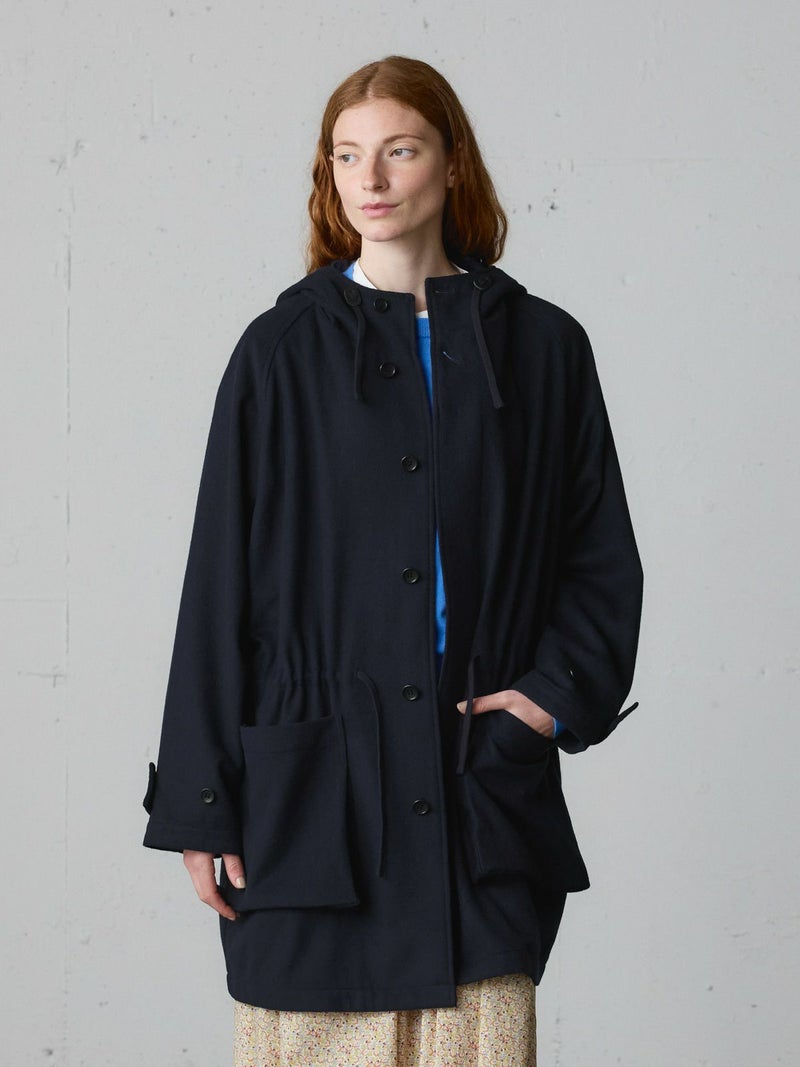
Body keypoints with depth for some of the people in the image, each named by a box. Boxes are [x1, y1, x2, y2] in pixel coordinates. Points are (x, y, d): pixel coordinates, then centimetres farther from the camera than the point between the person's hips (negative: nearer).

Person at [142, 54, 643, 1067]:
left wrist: (562, 693, -3)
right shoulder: (284, 351, 3)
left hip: (485, 796, 1)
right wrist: (199, 804, -1)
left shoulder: (540, 347, 7)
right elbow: (220, 584, 2)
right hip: (313, 786, -1)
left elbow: (603, 558, 14)